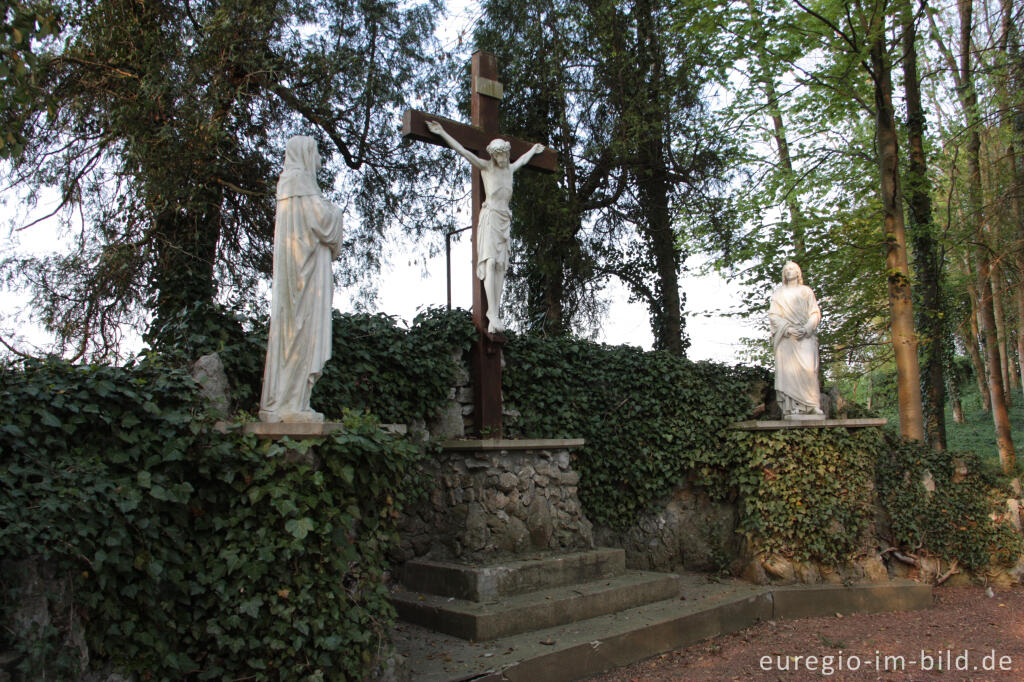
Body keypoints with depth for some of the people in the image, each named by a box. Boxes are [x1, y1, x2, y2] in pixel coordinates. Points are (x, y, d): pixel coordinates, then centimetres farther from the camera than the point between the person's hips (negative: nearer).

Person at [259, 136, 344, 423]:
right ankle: (289, 405, -14)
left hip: (294, 265, 10)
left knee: (289, 331, 5)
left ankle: (277, 403, 4)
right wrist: (335, 211, 5)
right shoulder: (300, 179, -6)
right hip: (305, 264, -10)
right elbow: (319, 219, -14)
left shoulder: (287, 181, 23)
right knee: (302, 330, -12)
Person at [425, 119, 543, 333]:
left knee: (501, 267, -3)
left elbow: (522, 161, 41)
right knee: (490, 263, -16)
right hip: (490, 217, -6)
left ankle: (494, 315, -6)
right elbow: (463, 151, -3)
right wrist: (442, 133, -8)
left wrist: (533, 150, 57)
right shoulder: (486, 167, 3)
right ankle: (493, 315, -24)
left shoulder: (510, 169, 19)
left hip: (504, 220, 6)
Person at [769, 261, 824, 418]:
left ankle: (812, 405, -16)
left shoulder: (806, 291, 17)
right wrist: (788, 328, -10)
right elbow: (773, 315, 5)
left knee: (808, 368, -15)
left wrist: (806, 328, -10)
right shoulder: (779, 293, 16)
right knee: (789, 368, -11)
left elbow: (815, 313, 8)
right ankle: (793, 407, -14)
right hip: (786, 337, 0)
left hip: (806, 335, 0)